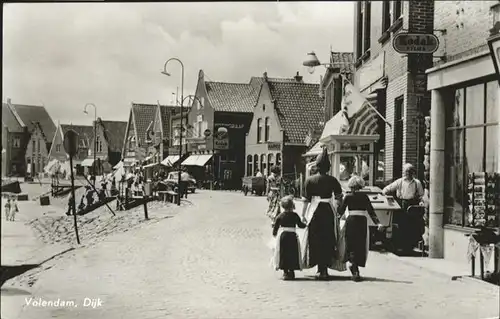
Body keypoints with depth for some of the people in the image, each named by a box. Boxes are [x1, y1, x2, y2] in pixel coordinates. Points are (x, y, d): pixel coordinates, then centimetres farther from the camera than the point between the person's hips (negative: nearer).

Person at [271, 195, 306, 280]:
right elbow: (300, 225, 9)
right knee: (292, 254, 10)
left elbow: (275, 227, 3)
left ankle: (285, 272, 2)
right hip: (292, 236, 0)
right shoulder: (295, 215, -2)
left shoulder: (280, 216, 0)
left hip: (282, 236, 0)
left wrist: (274, 234, 21)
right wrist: (306, 225, 30)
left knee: (283, 254, 5)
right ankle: (291, 271, 13)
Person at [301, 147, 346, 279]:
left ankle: (321, 269, 5)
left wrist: (303, 214, 4)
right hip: (329, 211, 1)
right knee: (329, 240, 10)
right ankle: (325, 269, 11)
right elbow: (339, 197, 0)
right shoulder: (332, 180, 0)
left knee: (316, 240, 7)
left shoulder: (310, 180, -2)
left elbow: (306, 199, -3)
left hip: (315, 211, -1)